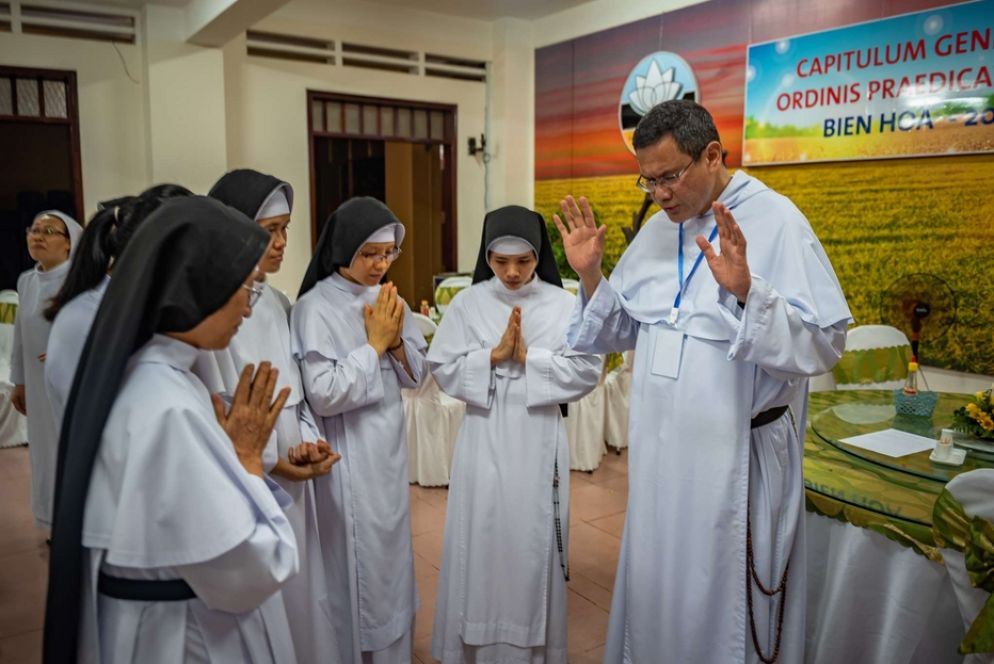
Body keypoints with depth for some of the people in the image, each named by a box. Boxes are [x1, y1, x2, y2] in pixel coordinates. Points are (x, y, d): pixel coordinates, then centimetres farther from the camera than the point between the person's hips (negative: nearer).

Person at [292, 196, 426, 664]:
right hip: (347, 459, -7)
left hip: (390, 449, 7)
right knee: (356, 568, 6)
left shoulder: (389, 300, 5)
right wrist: (374, 343, -18)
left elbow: (415, 376, 7)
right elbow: (323, 395, -23)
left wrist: (395, 340, -11)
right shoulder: (314, 308, -16)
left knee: (391, 562, 20)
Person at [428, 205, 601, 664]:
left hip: (538, 441, 0)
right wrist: (493, 355, -15)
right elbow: (443, 369, -3)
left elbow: (587, 371, -8)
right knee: (480, 542, 8)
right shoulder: (467, 303, 1)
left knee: (532, 544, 9)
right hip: (483, 440, 1)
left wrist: (528, 358, -15)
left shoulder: (563, 304, -2)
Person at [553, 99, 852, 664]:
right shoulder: (658, 229, 6)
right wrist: (591, 276, -3)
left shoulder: (777, 221, -13)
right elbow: (624, 330, 12)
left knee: (725, 597, 10)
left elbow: (825, 343, -19)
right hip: (661, 450, 6)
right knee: (657, 585, 20)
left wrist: (746, 291, -32)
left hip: (737, 457, -6)